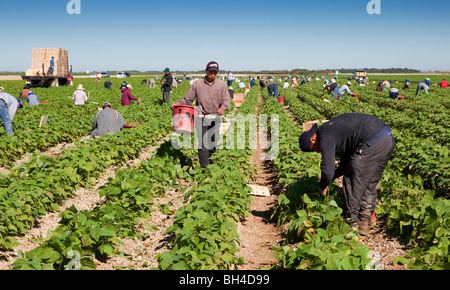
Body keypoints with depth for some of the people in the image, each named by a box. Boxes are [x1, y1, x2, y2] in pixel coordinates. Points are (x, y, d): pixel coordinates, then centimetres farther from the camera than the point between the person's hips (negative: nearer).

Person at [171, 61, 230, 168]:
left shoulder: (222, 85, 6)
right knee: (202, 143, -9)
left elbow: (226, 100, -2)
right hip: (201, 117, -2)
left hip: (215, 118, 2)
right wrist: (177, 104, -12)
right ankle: (204, 166, -4)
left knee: (213, 143, 10)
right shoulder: (197, 84, 4)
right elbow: (187, 100, 5)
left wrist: (223, 107, -24)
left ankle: (206, 158, 38)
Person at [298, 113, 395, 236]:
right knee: (370, 184, 19)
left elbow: (328, 171, -11)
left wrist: (322, 186, 9)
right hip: (388, 138, 10)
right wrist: (332, 177, 26)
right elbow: (346, 162, 32)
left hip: (373, 143, -10)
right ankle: (365, 223, 22)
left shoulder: (325, 138, -6)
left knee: (353, 182, 5)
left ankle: (352, 224, 16)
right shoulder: (333, 130, 25)